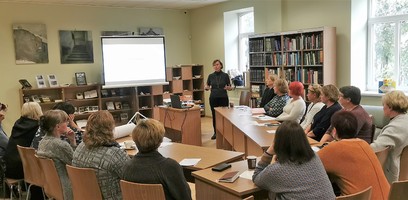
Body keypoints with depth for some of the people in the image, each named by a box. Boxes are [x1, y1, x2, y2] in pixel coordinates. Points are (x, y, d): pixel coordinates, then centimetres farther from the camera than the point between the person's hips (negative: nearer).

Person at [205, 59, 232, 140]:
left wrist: (228, 88, -21)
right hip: (213, 98, 2)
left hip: (223, 98, -2)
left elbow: (230, 87, 2)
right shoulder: (211, 76, 4)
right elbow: (207, 87, 9)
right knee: (214, 116, 5)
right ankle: (216, 132, 17)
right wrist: (206, 87, -14)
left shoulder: (225, 75, -1)